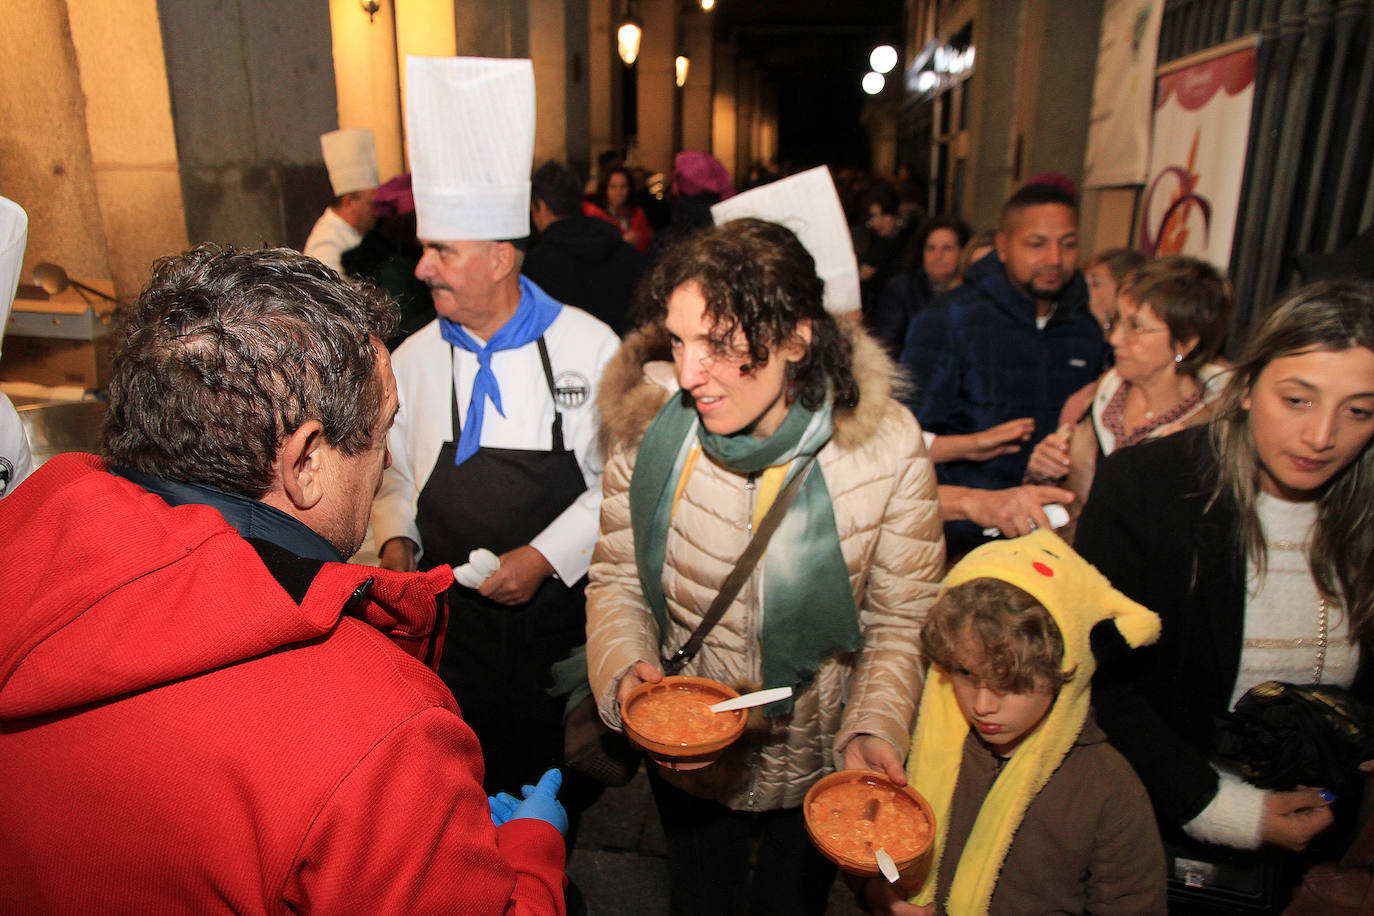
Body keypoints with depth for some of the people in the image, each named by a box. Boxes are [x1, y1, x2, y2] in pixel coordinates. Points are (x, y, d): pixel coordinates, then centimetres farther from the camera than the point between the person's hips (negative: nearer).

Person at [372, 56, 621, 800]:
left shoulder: (589, 346, -9)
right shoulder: (413, 360, 1)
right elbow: (395, 473, 12)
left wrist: (544, 556, -16)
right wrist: (395, 541, -6)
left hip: (562, 610, -2)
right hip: (455, 622, 3)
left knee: (555, 789, 15)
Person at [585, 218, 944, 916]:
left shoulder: (887, 450, -24)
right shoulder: (647, 426, -20)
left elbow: (901, 624, -14)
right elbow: (615, 578, -8)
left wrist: (873, 728, -28)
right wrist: (624, 666, -25)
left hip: (819, 765, -1)